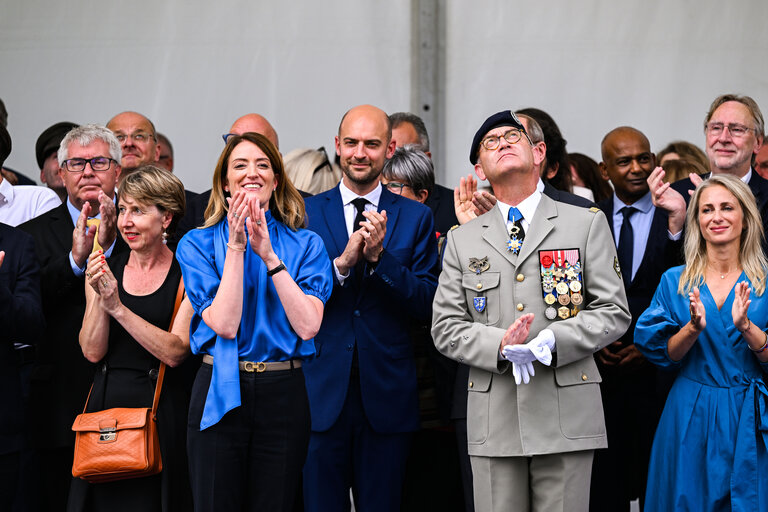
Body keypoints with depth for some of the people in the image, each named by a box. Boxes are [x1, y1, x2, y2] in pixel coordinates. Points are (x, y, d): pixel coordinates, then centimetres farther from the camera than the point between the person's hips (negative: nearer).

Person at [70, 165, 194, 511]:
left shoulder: (185, 275, -3)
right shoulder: (104, 271, 8)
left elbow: (174, 353, -13)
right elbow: (92, 351, 1)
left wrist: (118, 307, -18)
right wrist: (100, 298, -13)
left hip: (160, 408, -3)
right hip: (105, 403, 4)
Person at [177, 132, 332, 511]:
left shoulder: (305, 245, 5)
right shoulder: (198, 244, 2)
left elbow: (308, 325, -10)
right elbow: (224, 324, -11)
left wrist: (269, 255, -14)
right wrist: (236, 247, -13)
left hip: (283, 394, 1)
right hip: (220, 394, -1)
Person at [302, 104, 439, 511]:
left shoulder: (415, 218, 6)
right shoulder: (306, 213, 5)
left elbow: (427, 304, -3)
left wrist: (380, 255, -16)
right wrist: (342, 262, -17)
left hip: (387, 396, 0)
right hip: (322, 391, 0)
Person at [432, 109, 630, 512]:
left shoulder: (586, 224, 9)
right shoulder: (462, 240, 14)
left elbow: (614, 312, 3)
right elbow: (446, 327, 8)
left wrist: (553, 340, -13)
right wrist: (500, 346, -11)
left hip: (567, 415, -1)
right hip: (494, 419, 1)